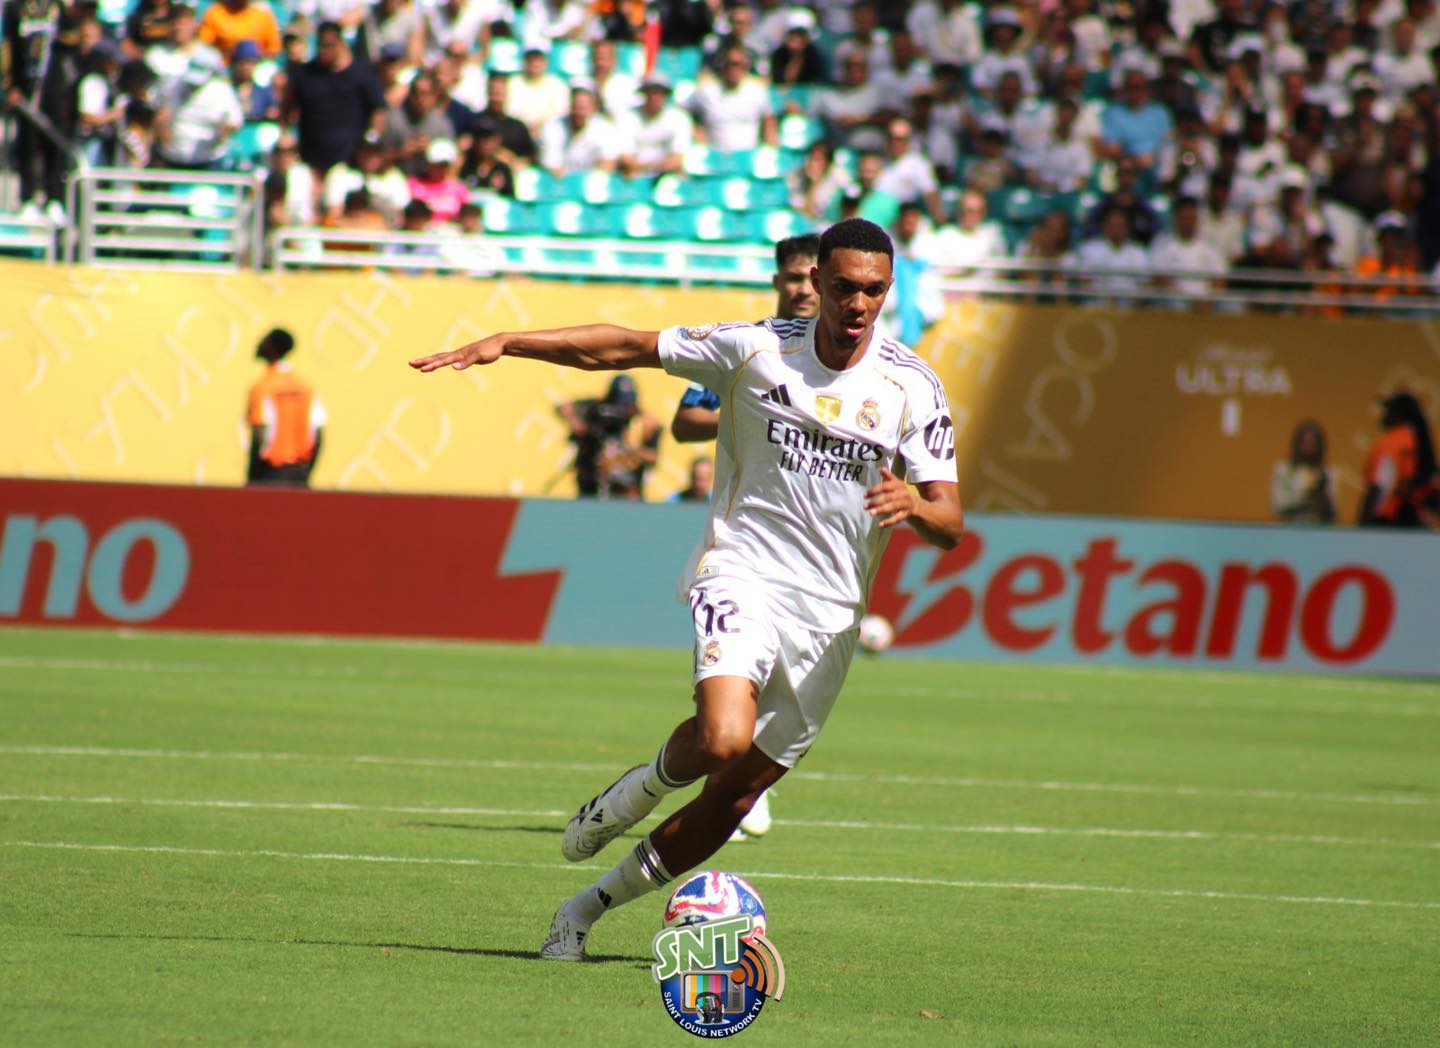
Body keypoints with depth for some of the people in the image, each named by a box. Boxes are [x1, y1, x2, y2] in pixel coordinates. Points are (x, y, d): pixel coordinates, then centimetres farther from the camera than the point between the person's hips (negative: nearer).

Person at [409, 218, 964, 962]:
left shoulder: (912, 388, -1)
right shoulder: (755, 349, -2)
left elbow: (949, 525, -1)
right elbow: (623, 348, 4)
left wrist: (914, 506, -25)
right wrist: (506, 343, -4)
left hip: (829, 614, 2)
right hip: (742, 575, -2)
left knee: (733, 797, 4)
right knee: (723, 740, -30)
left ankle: (586, 910, 24)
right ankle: (640, 790, 6)